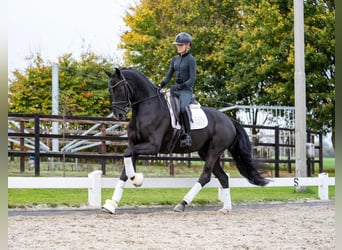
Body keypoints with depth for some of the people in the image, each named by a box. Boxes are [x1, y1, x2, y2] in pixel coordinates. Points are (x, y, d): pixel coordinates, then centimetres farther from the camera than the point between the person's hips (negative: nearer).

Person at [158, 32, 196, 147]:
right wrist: (161, 85, -4)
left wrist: (179, 86, -22)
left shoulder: (191, 59, -4)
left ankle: (187, 135, -29)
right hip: (175, 90, 7)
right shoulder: (175, 59, 15)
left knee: (182, 107, -35)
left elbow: (192, 79, -11)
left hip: (186, 91, -7)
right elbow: (169, 75, 14)